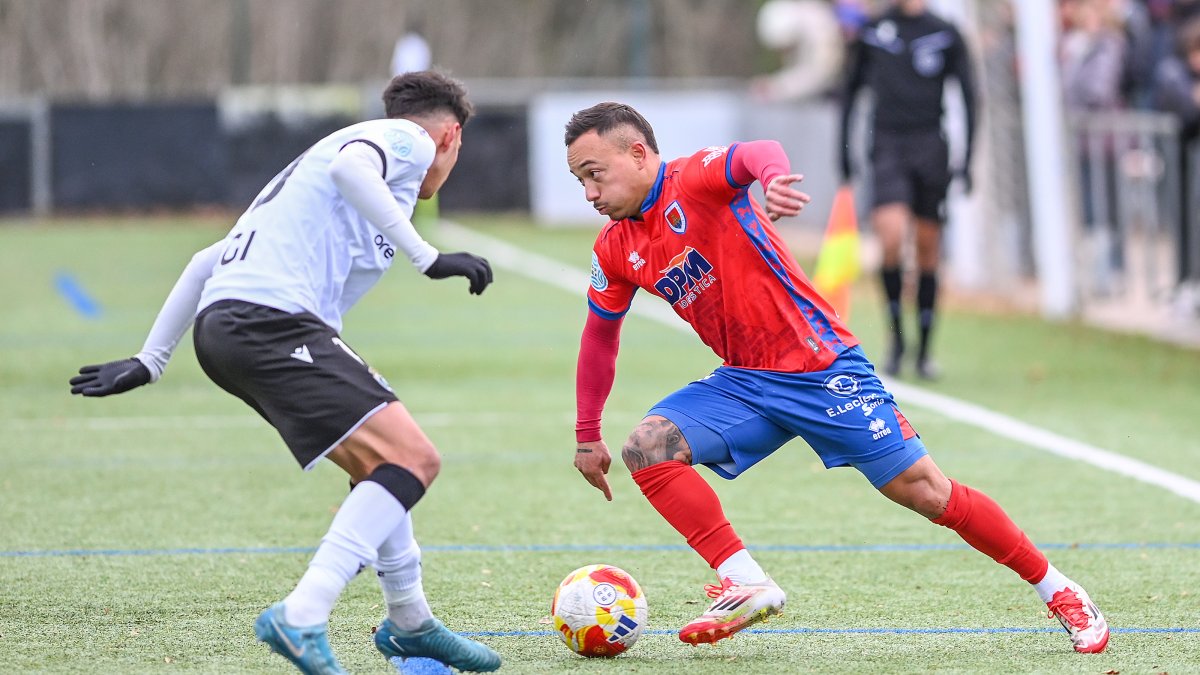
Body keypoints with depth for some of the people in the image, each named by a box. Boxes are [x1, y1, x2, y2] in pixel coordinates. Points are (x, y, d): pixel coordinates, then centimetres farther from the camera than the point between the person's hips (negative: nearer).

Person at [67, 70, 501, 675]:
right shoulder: (407, 139, 9)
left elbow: (208, 260, 33)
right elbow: (351, 167, -18)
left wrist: (151, 361, 34)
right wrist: (427, 257, -17)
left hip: (222, 326, 10)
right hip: (270, 318, -10)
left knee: (381, 466, 22)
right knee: (412, 460, -15)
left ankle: (410, 625, 34)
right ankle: (300, 619, -26)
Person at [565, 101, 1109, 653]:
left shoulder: (694, 179, -15)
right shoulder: (615, 249, 6)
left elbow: (758, 153, -36)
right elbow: (600, 336, 20)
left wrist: (773, 177, -60)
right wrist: (587, 435, 21)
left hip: (820, 368, -6)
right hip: (742, 382, 6)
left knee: (923, 491, -7)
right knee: (647, 446, -17)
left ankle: (1058, 592, 7)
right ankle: (746, 585, -19)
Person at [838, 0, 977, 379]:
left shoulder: (945, 35, 3)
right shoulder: (871, 32, 6)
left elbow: (968, 96, 5)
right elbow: (851, 91, 14)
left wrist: (966, 160, 0)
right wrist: (845, 153, 11)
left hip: (931, 149, 1)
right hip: (887, 145, -1)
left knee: (928, 248, 4)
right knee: (891, 237, -20)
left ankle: (924, 353, 14)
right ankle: (896, 337, -4)